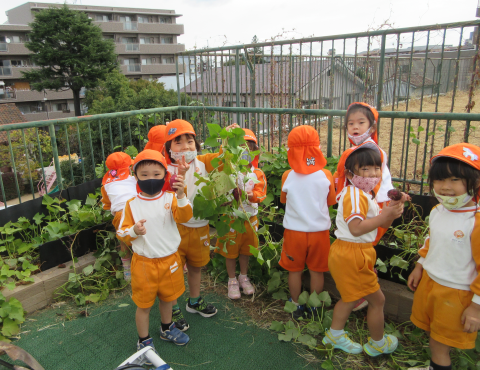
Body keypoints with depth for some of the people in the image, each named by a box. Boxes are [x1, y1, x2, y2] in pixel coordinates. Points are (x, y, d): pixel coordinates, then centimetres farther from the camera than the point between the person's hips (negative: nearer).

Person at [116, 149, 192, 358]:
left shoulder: (170, 198, -9)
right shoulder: (132, 204, -10)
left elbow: (184, 217, -26)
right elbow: (122, 233, -6)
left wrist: (181, 196, -43)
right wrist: (134, 231, -28)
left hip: (169, 260, 2)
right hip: (144, 263, -2)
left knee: (167, 298, 23)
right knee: (144, 304, 13)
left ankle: (167, 329, 49)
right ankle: (144, 341, 36)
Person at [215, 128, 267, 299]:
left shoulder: (258, 174, -3)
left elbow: (260, 194, -12)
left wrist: (246, 195, -30)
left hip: (250, 217, 3)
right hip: (231, 217, -2)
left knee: (245, 249, 18)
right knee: (231, 250, 10)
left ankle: (244, 277, 39)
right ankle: (232, 280, 30)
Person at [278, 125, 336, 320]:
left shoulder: (288, 176, -13)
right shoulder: (325, 176, -12)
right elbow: (331, 201, 4)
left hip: (294, 230, 0)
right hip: (319, 230, 1)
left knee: (294, 269, 16)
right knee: (316, 270, 16)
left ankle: (296, 306, 31)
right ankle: (314, 307, 30)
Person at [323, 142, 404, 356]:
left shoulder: (365, 194, 13)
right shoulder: (354, 194, -21)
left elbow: (381, 224, 13)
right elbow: (356, 228, -30)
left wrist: (391, 211, -6)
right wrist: (386, 215, -26)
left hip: (347, 253, 10)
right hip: (352, 255, -10)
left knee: (351, 296, 25)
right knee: (377, 299, 7)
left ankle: (335, 335, 40)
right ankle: (377, 343, 28)